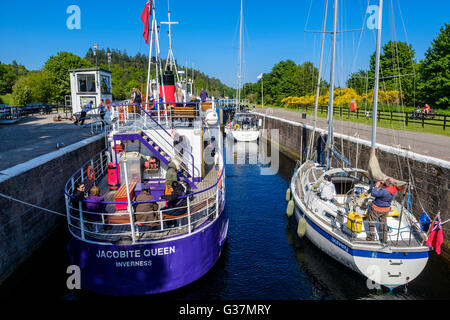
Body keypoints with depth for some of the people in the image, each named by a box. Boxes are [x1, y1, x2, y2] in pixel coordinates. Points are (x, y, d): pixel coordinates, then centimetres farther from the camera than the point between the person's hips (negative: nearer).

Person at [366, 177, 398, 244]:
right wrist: (383, 184, 0)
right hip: (386, 209, 7)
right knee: (383, 223, 22)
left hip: (377, 209, -7)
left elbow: (373, 193, -33)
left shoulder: (384, 191, -35)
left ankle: (371, 237, 23)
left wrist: (376, 186, -20)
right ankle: (384, 239, 30)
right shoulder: (394, 190, -8)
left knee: (371, 221, 13)